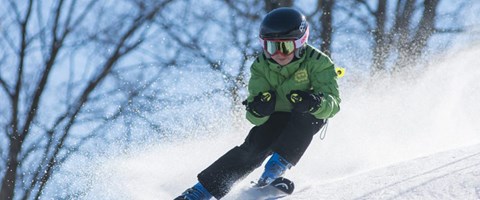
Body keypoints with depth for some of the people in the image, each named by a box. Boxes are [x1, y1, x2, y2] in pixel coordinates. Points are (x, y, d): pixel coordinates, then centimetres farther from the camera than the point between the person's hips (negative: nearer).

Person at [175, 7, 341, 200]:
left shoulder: (316, 62, -25)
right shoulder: (261, 67, -16)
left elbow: (333, 102, -33)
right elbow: (256, 118, -20)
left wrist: (315, 103, -56)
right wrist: (258, 110, -45)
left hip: (309, 119, -1)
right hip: (276, 118, 1)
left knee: (303, 116, -35)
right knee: (254, 147, -22)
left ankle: (275, 168, -35)